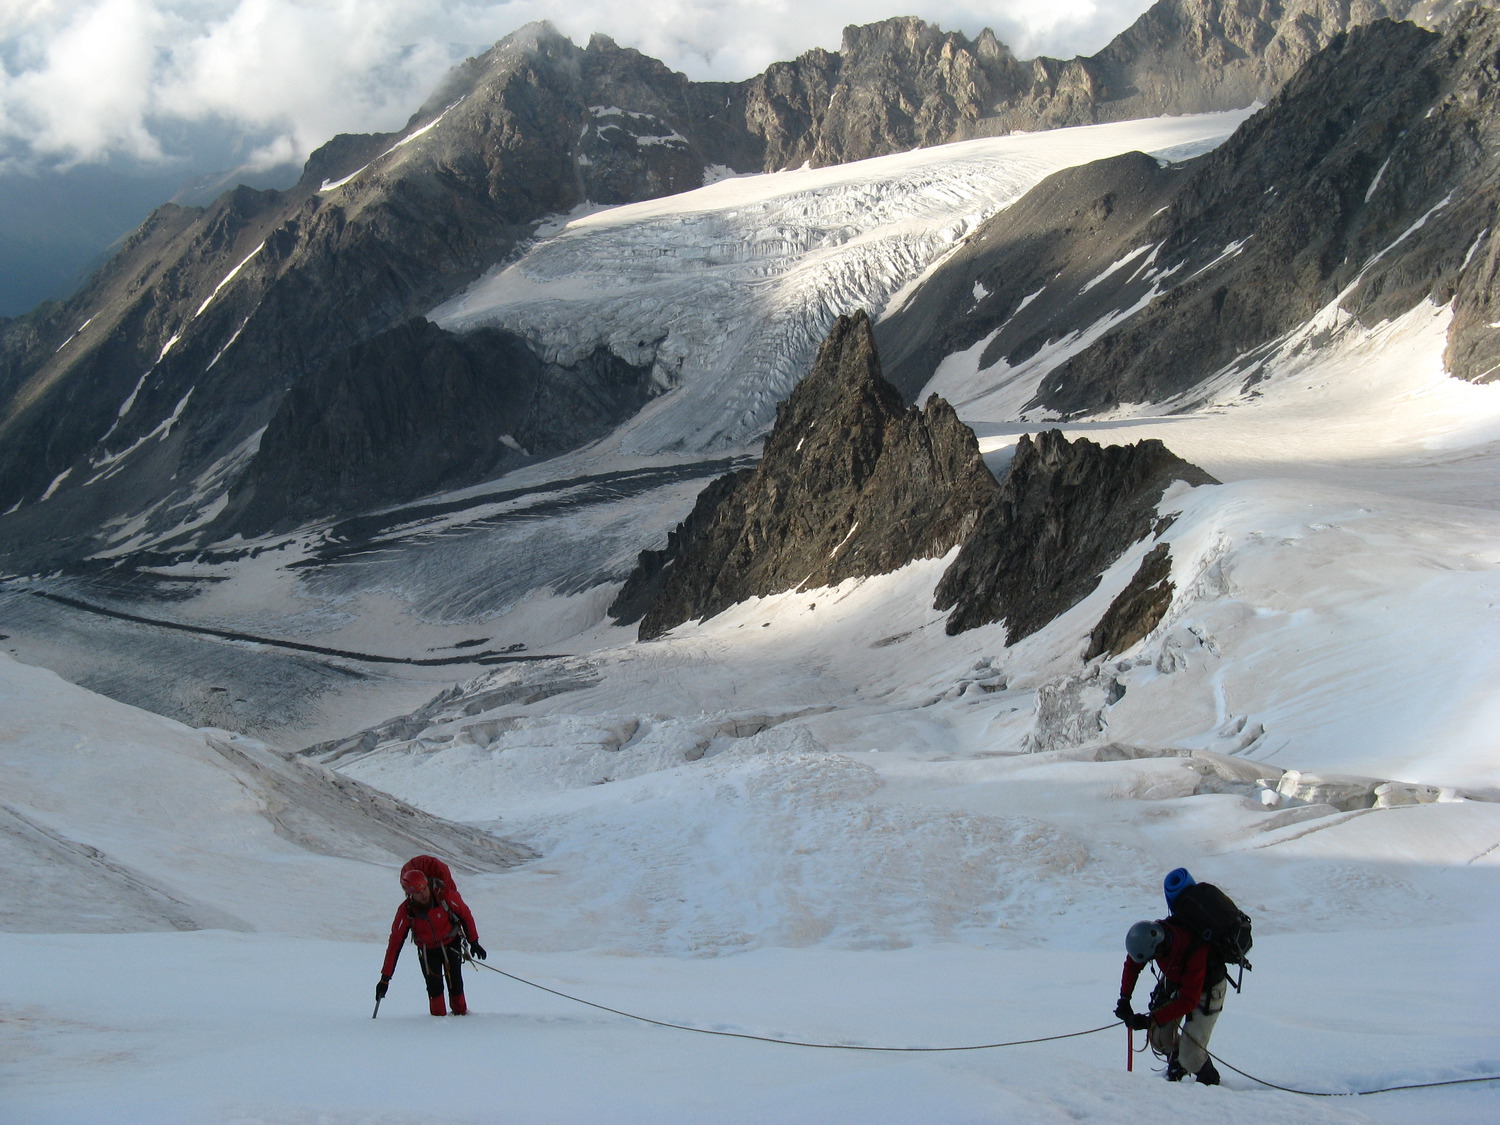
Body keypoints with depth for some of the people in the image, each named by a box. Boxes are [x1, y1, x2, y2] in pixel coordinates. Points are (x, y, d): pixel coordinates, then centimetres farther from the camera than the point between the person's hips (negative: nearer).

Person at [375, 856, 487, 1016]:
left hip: (451, 944, 0)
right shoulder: (406, 911, -20)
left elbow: (465, 914, -6)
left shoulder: (445, 895, -24)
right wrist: (385, 977, -16)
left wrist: (474, 942, 0)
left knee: (455, 983, -5)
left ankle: (461, 1014, 11)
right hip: (427, 951, 0)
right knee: (434, 987, -12)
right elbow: (395, 943, -15)